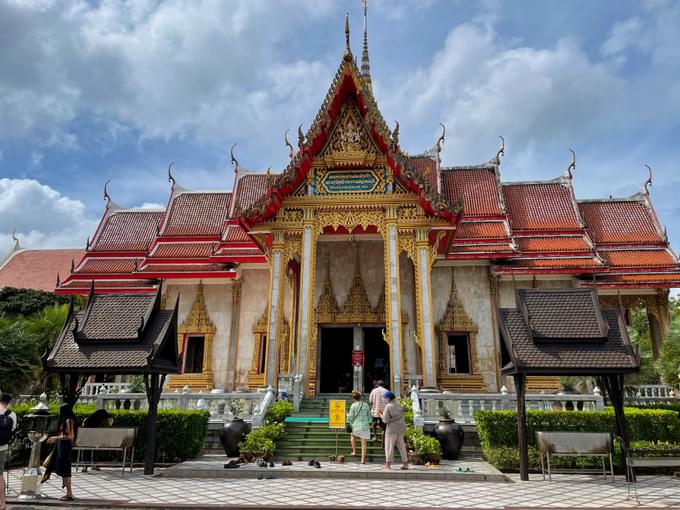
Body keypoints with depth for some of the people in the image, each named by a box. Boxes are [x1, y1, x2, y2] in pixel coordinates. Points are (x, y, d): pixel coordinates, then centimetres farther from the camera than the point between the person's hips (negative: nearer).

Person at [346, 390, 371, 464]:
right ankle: (363, 459, 3)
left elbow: (350, 417, -8)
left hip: (356, 425, -2)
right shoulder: (365, 405, 1)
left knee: (353, 436, 30)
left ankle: (354, 451, 30)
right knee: (363, 443, 7)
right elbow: (369, 415, 11)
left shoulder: (353, 406, -11)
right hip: (365, 426, 2)